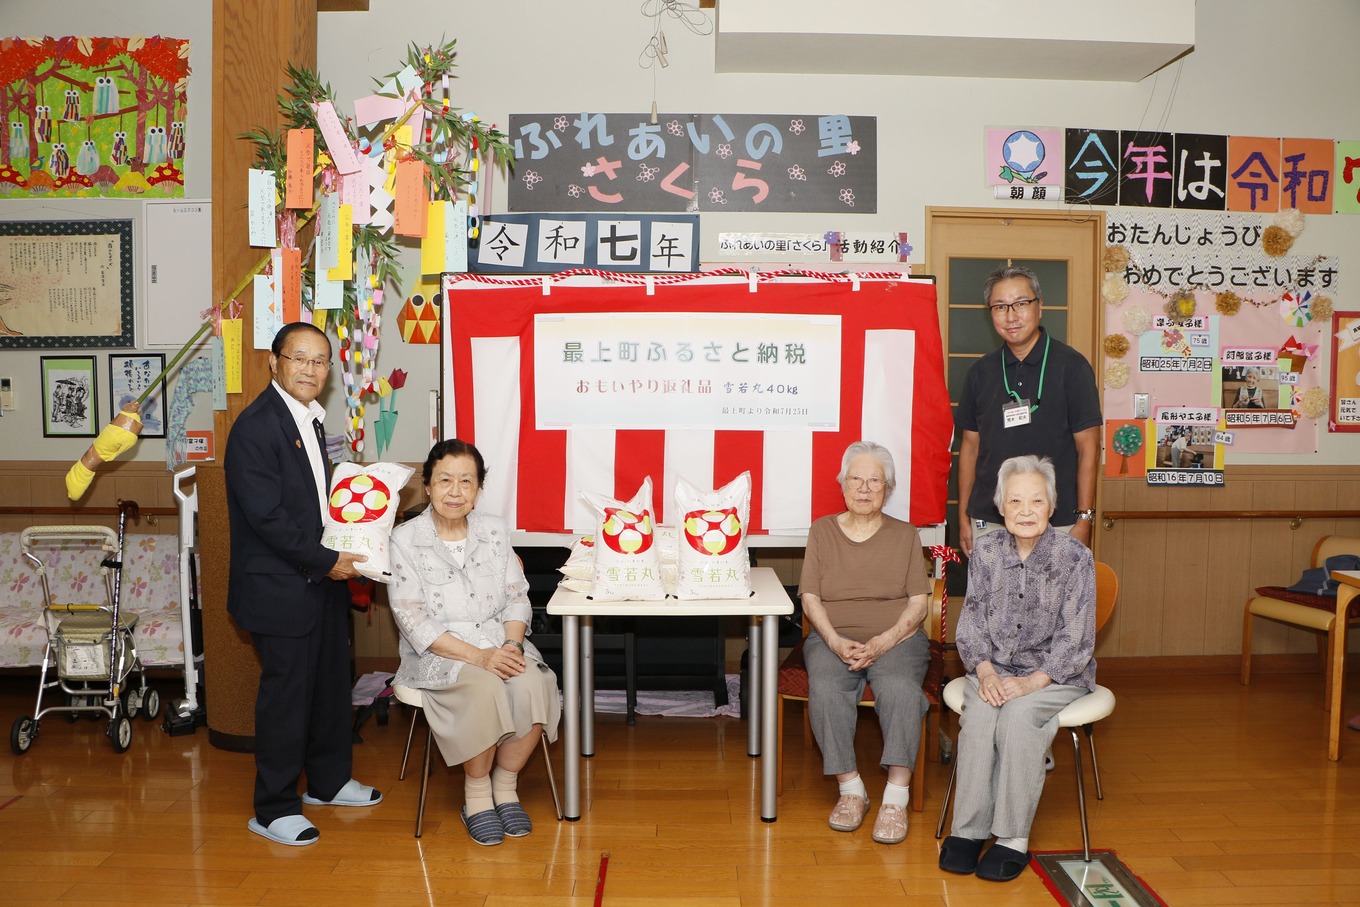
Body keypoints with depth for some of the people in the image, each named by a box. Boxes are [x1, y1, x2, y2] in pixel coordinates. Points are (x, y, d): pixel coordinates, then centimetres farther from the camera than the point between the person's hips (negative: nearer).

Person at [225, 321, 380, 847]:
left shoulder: (309, 420, 12)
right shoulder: (256, 427, -17)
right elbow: (266, 517, -22)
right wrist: (326, 562, -16)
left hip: (323, 579, 9)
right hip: (280, 587, -9)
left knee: (331, 682, 17)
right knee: (286, 692, 1)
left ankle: (328, 781, 35)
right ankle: (274, 809, 18)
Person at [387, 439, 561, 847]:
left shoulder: (495, 531, 7)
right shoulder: (405, 540, -5)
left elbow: (517, 598, 7)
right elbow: (413, 619, -11)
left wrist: (512, 644, -14)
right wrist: (477, 657, -21)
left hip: (499, 645, 3)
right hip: (438, 654, -3)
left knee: (533, 686, -27)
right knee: (483, 691, -33)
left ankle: (505, 785, -4)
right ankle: (476, 794, -7)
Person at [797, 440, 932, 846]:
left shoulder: (905, 535, 12)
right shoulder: (822, 531, 12)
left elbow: (918, 602, 3)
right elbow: (810, 597, 5)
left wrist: (882, 643, -14)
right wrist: (836, 642, -13)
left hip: (896, 637, 0)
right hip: (833, 637, 1)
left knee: (900, 687, -32)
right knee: (825, 688, -30)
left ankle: (896, 796, -25)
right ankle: (850, 789, -18)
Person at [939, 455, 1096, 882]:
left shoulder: (1075, 557, -7)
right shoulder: (985, 551, 3)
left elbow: (1075, 638, -9)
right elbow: (971, 623, 4)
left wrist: (1032, 682, -21)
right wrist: (986, 672, -13)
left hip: (1058, 674, -2)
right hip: (996, 668, 3)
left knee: (1017, 715, -31)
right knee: (979, 712, -28)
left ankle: (1014, 838, -20)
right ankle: (968, 830, -19)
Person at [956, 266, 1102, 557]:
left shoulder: (1071, 366, -3)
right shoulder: (981, 372, 8)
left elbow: (1088, 448, -3)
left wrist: (1084, 520, -8)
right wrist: (964, 516, 9)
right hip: (988, 522, 3)